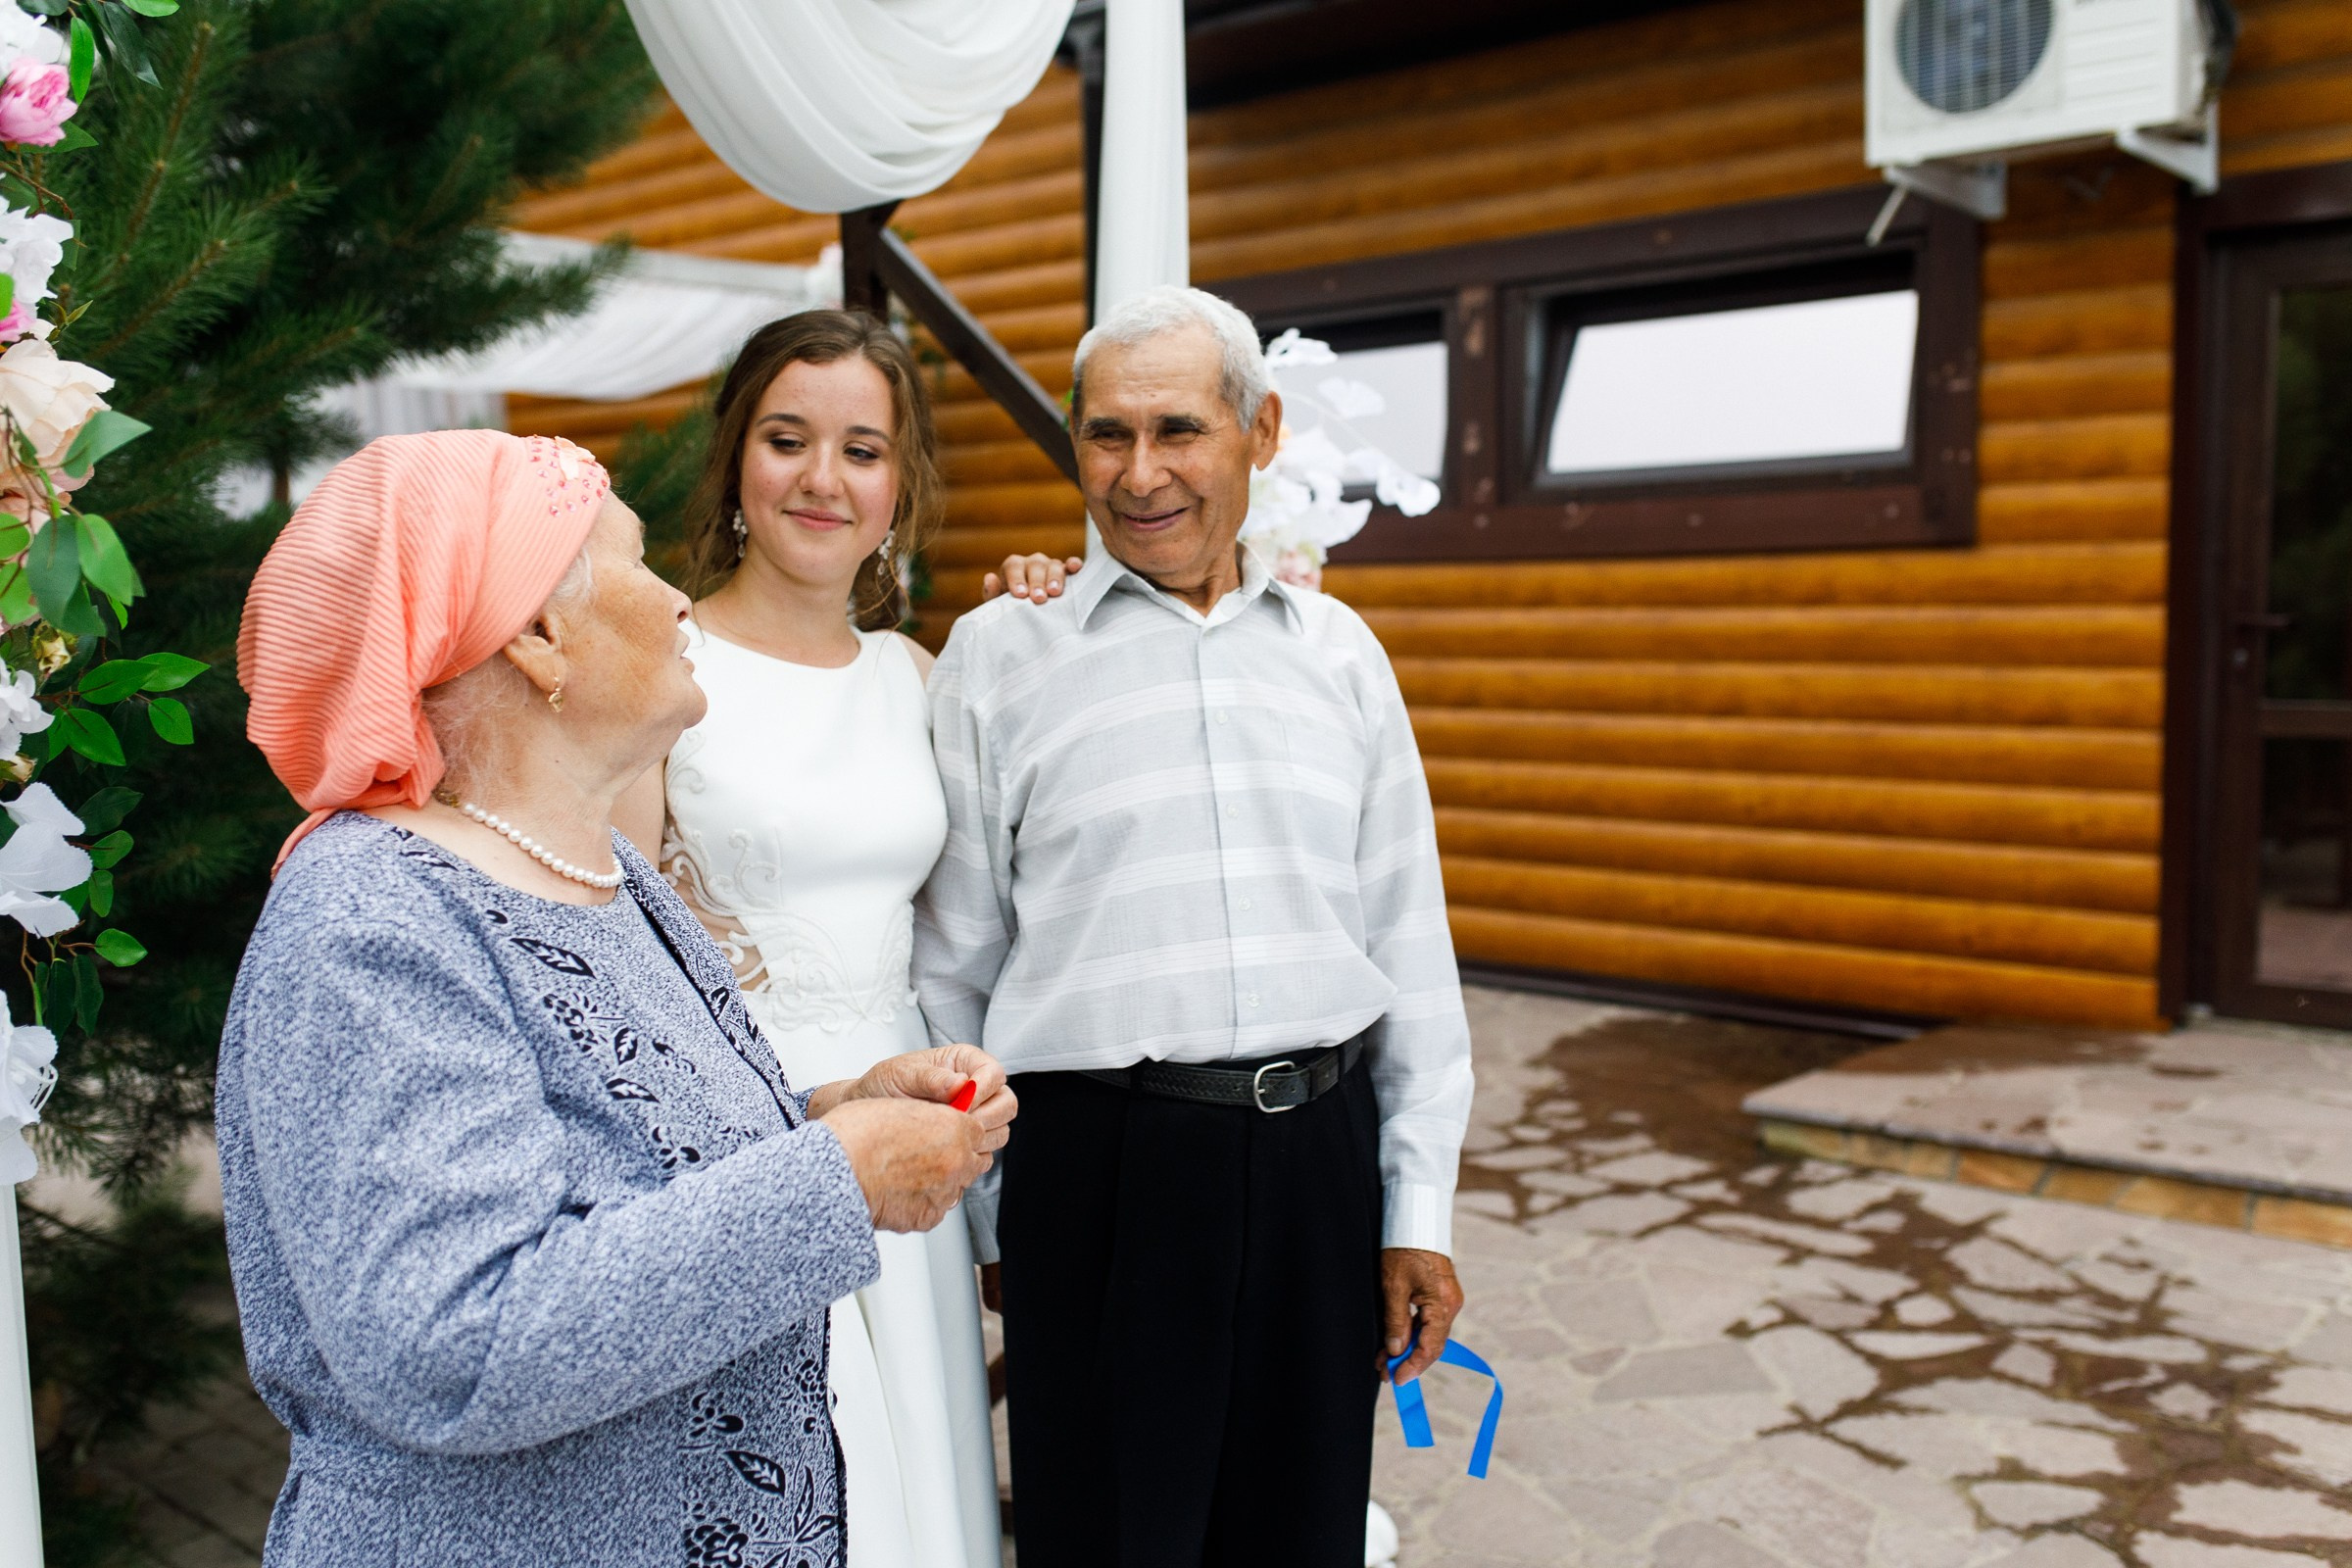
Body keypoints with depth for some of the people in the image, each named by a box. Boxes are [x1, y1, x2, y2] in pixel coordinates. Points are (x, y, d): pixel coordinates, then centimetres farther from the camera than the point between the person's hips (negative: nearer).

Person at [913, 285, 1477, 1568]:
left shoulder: (1339, 650, 8)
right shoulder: (997, 654, 0)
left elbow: (1409, 946, 8)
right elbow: (952, 968, 4)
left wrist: (1420, 1211, 6)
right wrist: (983, 1222, 6)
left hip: (1319, 1158, 3)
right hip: (1101, 1166, -2)